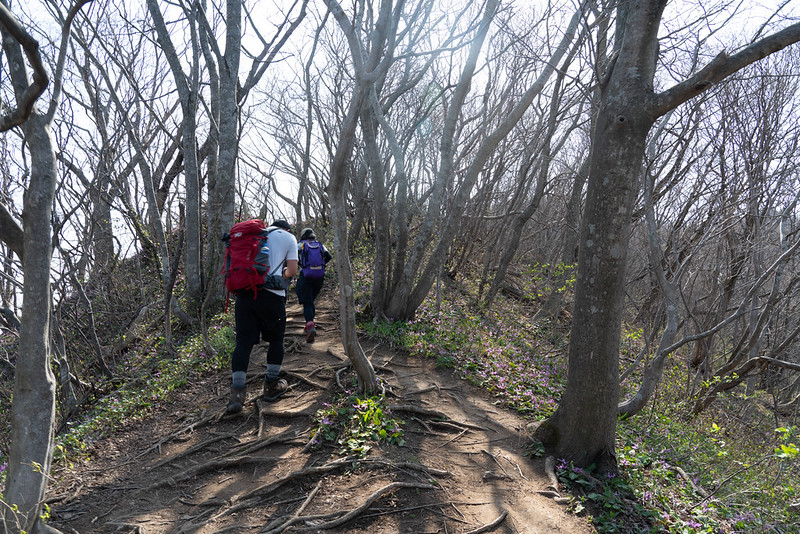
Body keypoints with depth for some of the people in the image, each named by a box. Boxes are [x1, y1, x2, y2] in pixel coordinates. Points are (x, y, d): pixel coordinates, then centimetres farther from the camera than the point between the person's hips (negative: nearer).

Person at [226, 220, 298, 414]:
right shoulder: (289, 238, 13)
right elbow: (292, 270, 5)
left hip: (244, 291, 4)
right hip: (271, 293, -3)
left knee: (243, 342, 3)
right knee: (276, 340, 13)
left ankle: (237, 393, -4)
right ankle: (271, 387, 21)